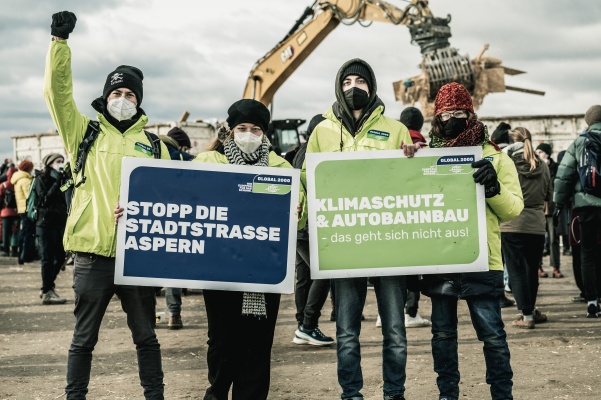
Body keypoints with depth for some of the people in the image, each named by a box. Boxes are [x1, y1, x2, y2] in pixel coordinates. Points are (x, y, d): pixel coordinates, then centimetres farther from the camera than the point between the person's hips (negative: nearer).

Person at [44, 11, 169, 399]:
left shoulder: (153, 145, 11)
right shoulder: (85, 132, 7)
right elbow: (58, 91, -3)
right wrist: (60, 41, -11)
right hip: (94, 253, -1)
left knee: (146, 336, 11)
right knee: (84, 337, 8)